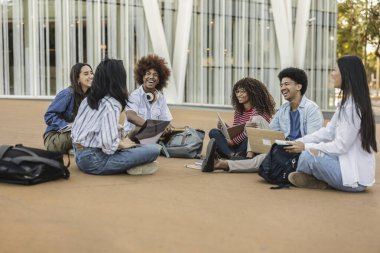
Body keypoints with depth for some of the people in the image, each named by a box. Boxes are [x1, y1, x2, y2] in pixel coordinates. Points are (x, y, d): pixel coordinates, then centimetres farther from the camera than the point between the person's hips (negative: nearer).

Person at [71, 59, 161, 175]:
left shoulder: (88, 99, 9)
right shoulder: (112, 104, -14)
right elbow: (108, 142, -25)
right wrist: (122, 144, -3)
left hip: (79, 157, 9)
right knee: (153, 150, -13)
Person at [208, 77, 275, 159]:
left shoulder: (260, 110, -6)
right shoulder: (238, 111, 14)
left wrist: (234, 141, -20)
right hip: (237, 145, 6)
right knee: (214, 132, -12)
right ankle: (232, 155, -34)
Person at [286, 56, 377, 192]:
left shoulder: (352, 107, -21)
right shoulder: (346, 103, 9)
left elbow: (340, 146, -21)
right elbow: (328, 132, 12)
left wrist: (306, 147, -14)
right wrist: (300, 142, 3)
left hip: (355, 177, -9)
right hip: (349, 166, 10)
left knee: (308, 156, -23)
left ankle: (302, 175, 6)